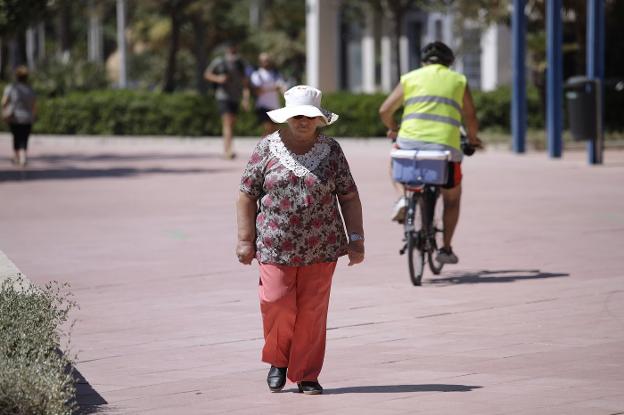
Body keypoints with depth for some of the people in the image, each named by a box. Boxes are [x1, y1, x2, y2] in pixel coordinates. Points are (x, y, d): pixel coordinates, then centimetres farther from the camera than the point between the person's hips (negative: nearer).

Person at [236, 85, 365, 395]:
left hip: (320, 249, 1)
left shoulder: (331, 150, 5)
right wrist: (245, 240, -1)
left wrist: (356, 239, 1)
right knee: (278, 305, -7)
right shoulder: (267, 148, 2)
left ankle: (306, 375, 12)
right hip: (276, 247, -1)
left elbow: (349, 197, 7)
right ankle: (278, 359, 20)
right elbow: (247, 195, 4)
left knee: (312, 312, 1)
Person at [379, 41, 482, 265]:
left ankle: (402, 197, 8)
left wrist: (393, 129, 31)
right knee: (452, 199, 21)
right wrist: (472, 138, 33)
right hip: (446, 144, 0)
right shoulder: (458, 80, 16)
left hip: (411, 141, 0)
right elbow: (470, 118, 13)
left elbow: (385, 110, 12)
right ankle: (446, 249, 17)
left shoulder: (410, 78, 15)